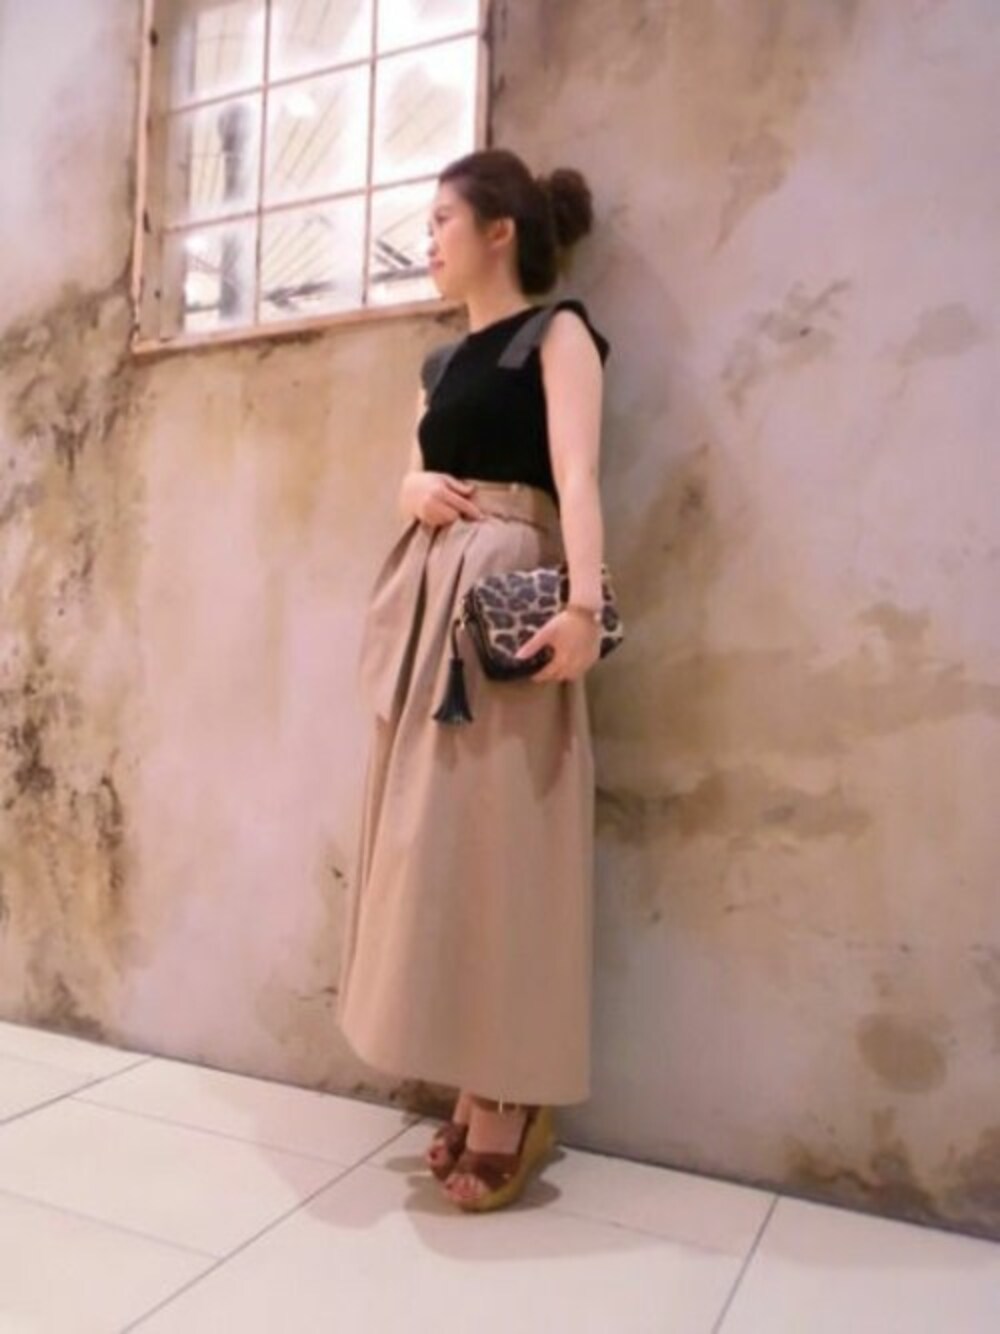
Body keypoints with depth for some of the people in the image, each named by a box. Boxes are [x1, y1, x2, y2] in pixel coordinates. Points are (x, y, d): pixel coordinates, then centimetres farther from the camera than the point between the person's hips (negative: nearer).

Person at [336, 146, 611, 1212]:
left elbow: (576, 476, -14)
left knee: (494, 831, -8)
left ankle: (512, 1100, 7)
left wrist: (586, 603, -28)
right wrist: (412, 487, -1)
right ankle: (477, 1085, 19)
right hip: (430, 593, 8)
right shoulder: (442, 361, 22)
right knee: (435, 834, 7)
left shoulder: (557, 332, 1)